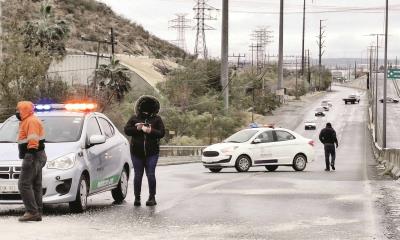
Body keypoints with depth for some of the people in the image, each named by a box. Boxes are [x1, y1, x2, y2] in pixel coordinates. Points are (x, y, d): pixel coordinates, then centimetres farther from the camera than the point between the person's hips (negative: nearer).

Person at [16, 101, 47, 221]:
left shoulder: (32, 121, -13)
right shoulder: (26, 121, 21)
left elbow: (33, 141, -22)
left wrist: (31, 155, -27)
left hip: (32, 156, -11)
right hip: (36, 157, 11)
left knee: (24, 184, -13)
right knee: (36, 185, 10)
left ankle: (32, 212, -17)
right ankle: (38, 213, 13)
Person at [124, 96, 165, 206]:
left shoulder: (157, 119, 5)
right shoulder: (135, 118, 8)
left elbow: (162, 133, -3)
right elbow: (126, 130, 2)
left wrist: (150, 131, -17)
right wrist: (137, 128, -13)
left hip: (152, 152, -1)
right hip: (137, 152, 1)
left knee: (151, 175, -6)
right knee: (138, 175, 3)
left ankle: (152, 198, 4)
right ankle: (137, 198, 11)